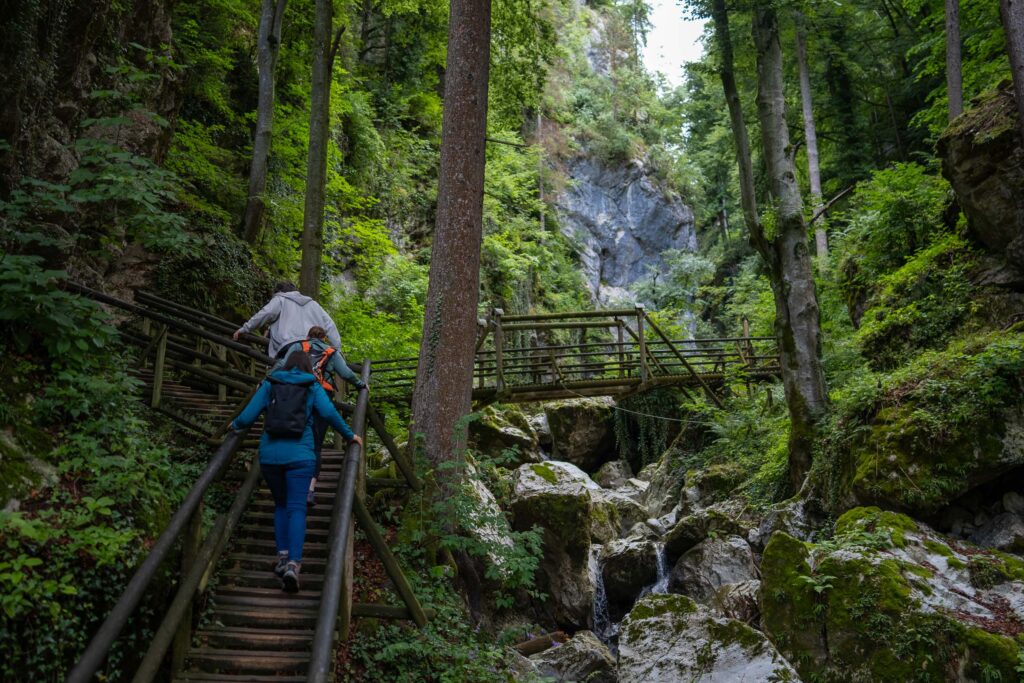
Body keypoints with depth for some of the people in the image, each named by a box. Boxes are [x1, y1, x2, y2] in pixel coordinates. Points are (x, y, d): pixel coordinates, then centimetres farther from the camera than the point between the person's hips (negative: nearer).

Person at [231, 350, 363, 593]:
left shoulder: (269, 384, 13)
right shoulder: (313, 387, 8)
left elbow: (247, 416, 7)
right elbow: (329, 413, -7)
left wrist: (235, 425, 29)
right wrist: (349, 436, 4)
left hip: (269, 454, 2)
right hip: (299, 455, -2)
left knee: (280, 504, 19)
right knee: (297, 508, -4)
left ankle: (282, 554, 9)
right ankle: (293, 562, -18)